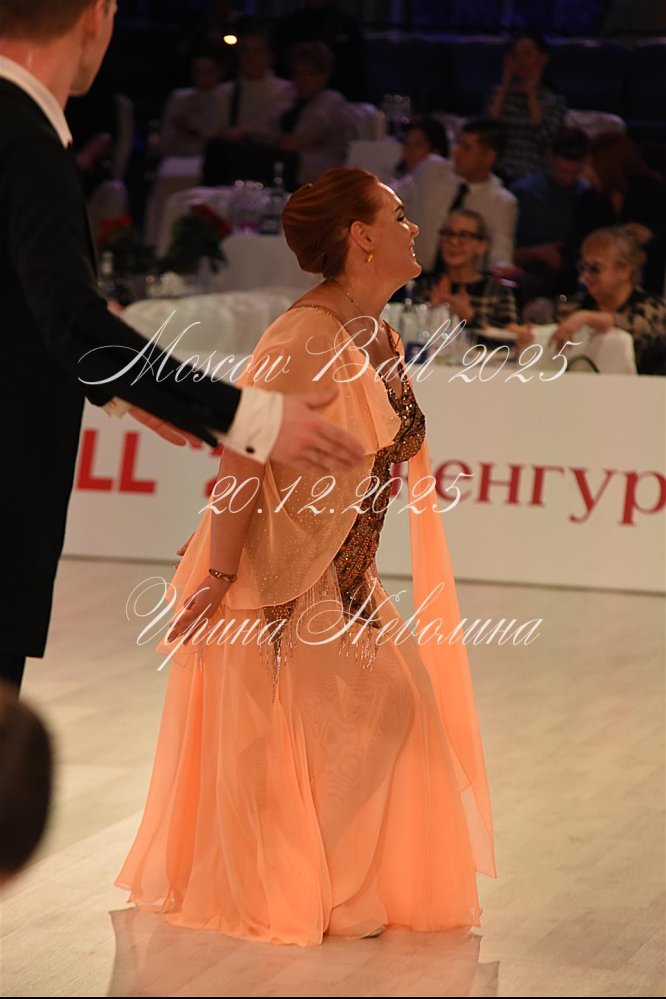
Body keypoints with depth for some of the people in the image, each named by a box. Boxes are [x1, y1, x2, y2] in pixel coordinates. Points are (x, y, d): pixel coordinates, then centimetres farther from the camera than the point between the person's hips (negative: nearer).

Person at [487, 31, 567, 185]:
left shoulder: (555, 101, 9)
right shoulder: (500, 93, 14)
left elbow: (544, 136, -8)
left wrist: (531, 93, 0)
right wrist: (505, 87, 4)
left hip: (533, 178, -1)